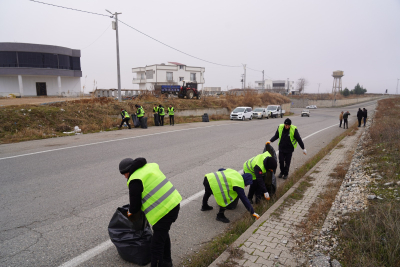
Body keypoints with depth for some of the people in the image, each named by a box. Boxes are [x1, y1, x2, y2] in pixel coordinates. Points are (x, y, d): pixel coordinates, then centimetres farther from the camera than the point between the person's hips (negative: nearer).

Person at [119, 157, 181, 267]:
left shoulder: (135, 181, -14)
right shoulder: (150, 166, 10)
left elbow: (135, 204, -5)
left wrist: (131, 212, 19)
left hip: (164, 211, -10)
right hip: (174, 203, 10)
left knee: (156, 245, 2)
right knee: (163, 234, 29)